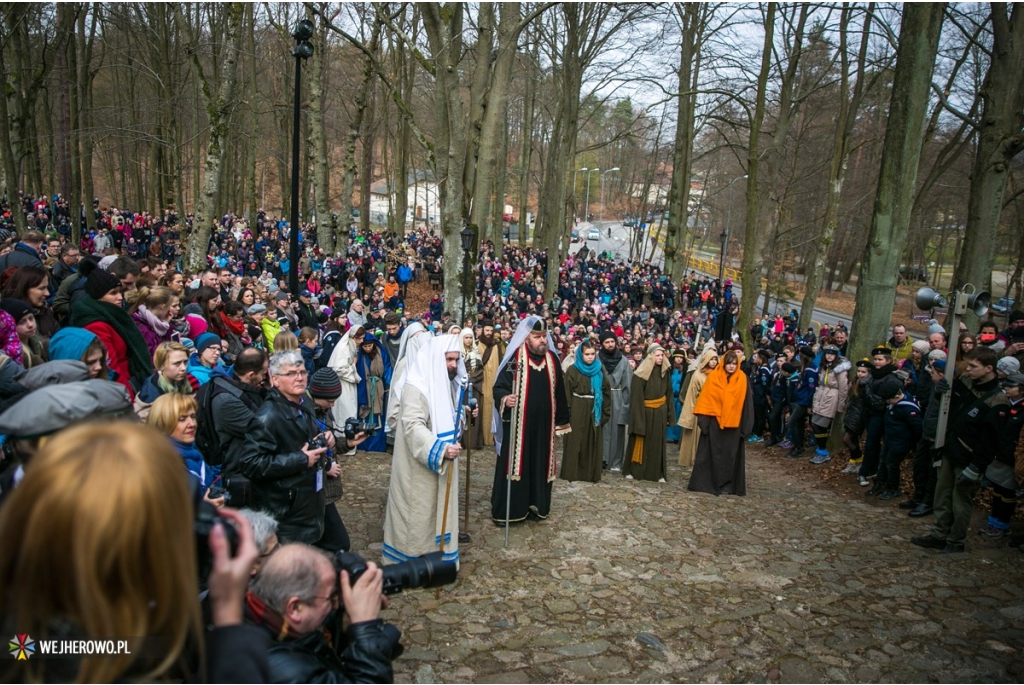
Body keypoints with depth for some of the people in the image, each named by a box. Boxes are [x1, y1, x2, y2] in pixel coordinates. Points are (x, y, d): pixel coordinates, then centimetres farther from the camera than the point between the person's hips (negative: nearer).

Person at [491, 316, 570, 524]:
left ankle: (535, 506, 25)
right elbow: (499, 386, -11)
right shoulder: (515, 358, -8)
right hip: (517, 423, -4)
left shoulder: (552, 359, 7)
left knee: (540, 465, 11)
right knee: (514, 463, 0)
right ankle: (504, 511, 9)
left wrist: (562, 420, 13)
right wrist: (504, 398, -33)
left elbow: (559, 392, 12)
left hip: (543, 424, 5)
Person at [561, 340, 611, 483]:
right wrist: (567, 413, -11)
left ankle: (592, 473, 16)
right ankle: (571, 473, 10)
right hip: (577, 412, -3)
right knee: (575, 443, 1)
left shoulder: (600, 370, 4)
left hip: (594, 412, 3)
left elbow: (607, 392, 6)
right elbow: (566, 394, -6)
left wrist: (605, 413, 0)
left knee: (593, 443, 7)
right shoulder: (573, 370, -5)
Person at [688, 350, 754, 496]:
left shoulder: (742, 379, 0)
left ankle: (728, 485, 15)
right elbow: (705, 400, -3)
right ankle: (707, 482, 11)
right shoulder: (713, 377, -3)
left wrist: (746, 426, -4)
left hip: (733, 424, 1)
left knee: (730, 455, 6)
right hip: (715, 422, -1)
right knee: (713, 454, 4)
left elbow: (746, 402, 0)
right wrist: (703, 420, -9)